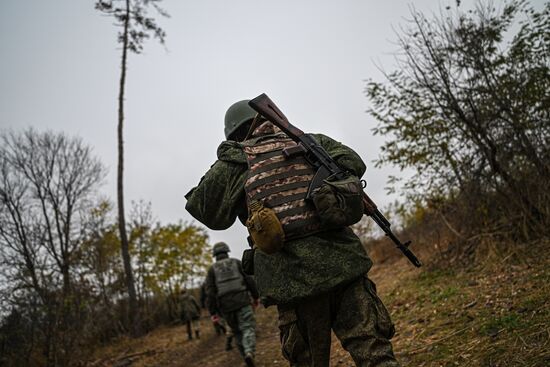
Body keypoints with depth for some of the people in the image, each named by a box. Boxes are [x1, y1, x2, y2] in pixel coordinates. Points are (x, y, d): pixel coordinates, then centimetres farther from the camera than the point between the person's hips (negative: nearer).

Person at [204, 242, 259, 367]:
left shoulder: (212, 269, 7)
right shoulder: (237, 263, 7)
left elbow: (210, 292, -2)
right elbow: (250, 280, 2)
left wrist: (213, 312, -2)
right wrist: (255, 296, 15)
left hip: (225, 306, 2)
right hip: (242, 301, -2)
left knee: (237, 332, 18)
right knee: (248, 329, -5)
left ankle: (246, 356, 20)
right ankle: (249, 353, -30)